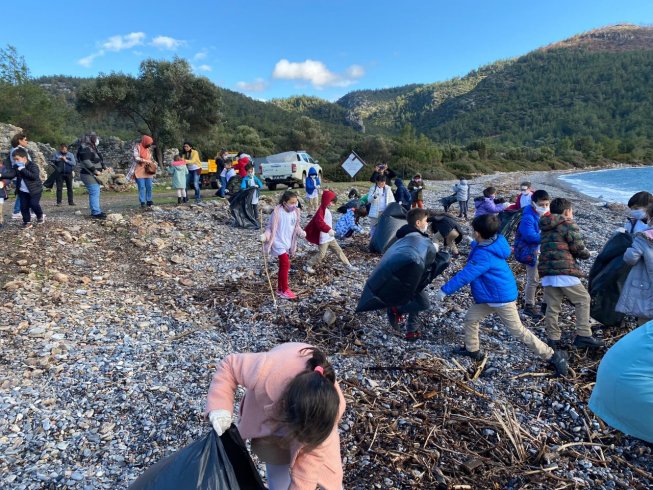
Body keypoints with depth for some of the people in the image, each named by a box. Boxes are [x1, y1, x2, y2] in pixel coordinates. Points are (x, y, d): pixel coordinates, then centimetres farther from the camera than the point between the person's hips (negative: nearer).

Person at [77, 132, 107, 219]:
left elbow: (98, 160, 25)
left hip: (93, 175, 11)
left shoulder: (92, 148, 20)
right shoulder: (85, 148, -12)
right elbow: (86, 162, -22)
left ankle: (95, 211, 20)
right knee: (94, 193, -13)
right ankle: (96, 213, -13)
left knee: (94, 193, 14)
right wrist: (95, 171, -21)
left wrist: (103, 168, 11)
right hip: (89, 175, -11)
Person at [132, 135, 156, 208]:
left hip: (148, 171, 5)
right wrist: (145, 161, -20)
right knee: (141, 187, -6)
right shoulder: (137, 147, -3)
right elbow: (136, 158, -13)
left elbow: (151, 159, 22)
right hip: (140, 171, -5)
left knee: (149, 186, 3)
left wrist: (154, 164, 2)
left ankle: (149, 201, 12)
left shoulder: (149, 149, 13)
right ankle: (142, 202, -2)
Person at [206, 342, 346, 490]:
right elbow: (229, 366, -26)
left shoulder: (332, 406, -39)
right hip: (270, 405, 0)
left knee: (327, 471, 1)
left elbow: (313, 455, -25)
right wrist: (220, 407, -37)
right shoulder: (265, 373, -46)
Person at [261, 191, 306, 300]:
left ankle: (280, 288, 30)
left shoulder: (295, 211, -2)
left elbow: (296, 226, 6)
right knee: (286, 264, -9)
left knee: (283, 265, 16)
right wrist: (266, 236, -30)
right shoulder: (277, 212, -20)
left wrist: (301, 233, -12)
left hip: (288, 242, 7)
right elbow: (272, 228, -17)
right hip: (279, 242, -7)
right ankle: (284, 290, 3)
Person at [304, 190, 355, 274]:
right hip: (324, 237, -10)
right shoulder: (322, 209, -18)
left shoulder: (327, 210, 12)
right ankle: (308, 266, 10)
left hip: (330, 237, 10)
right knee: (322, 254, -4)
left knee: (339, 250, 13)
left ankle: (348, 265, 20)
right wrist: (328, 229, -36)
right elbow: (319, 222, -32)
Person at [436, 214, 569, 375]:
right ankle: (472, 350, 31)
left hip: (502, 297, -10)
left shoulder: (484, 255, -31)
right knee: (470, 319, 13)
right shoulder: (493, 243, -3)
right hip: (488, 296, 10)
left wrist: (445, 290, -23)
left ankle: (552, 356, 13)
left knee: (518, 331, 0)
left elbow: (465, 275, -30)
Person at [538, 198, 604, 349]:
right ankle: (583, 336, 5)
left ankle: (552, 338, 11)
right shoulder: (569, 225, -3)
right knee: (583, 300, 9)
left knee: (552, 306, 10)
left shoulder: (545, 227, 18)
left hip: (546, 273, 6)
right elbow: (579, 249, -5)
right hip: (565, 271, -6)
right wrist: (586, 254, 17)